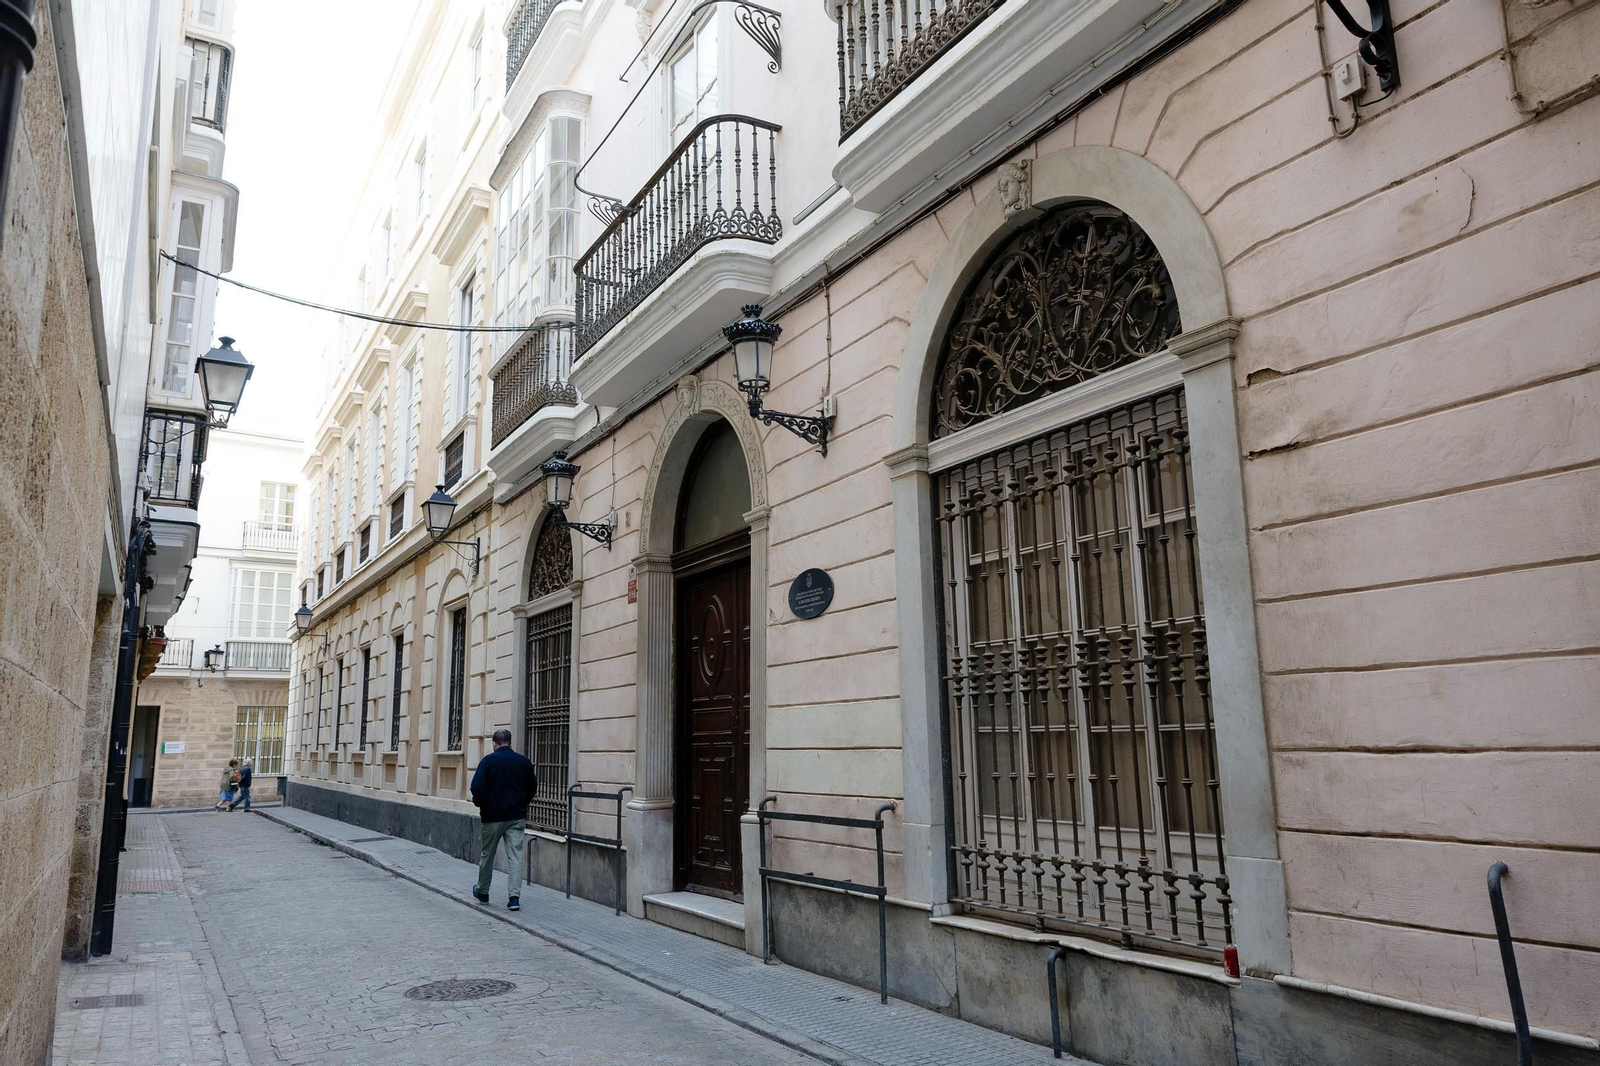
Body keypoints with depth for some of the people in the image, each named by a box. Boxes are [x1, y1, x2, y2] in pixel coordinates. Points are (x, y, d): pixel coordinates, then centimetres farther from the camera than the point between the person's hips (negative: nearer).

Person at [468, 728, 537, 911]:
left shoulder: (488, 760, -8)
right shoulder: (523, 761, 2)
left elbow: (477, 786, -13)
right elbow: (532, 786, 8)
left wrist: (480, 803, 6)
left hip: (493, 815, -2)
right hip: (517, 815, 2)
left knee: (487, 855, 14)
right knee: (515, 856, 1)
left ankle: (482, 891, 30)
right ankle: (514, 896, -7)